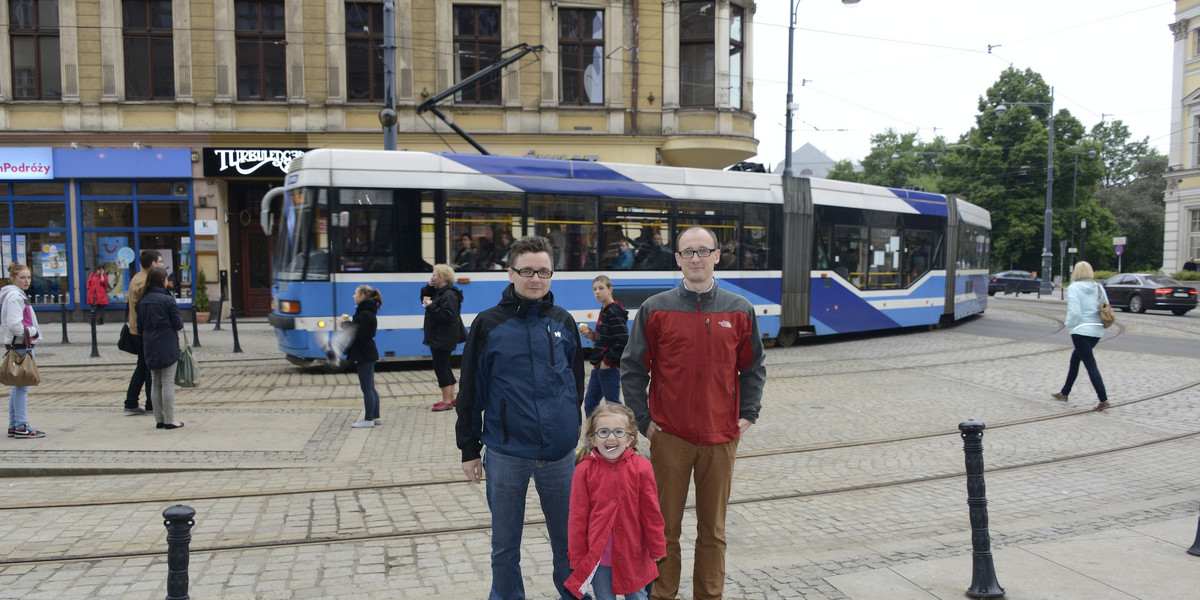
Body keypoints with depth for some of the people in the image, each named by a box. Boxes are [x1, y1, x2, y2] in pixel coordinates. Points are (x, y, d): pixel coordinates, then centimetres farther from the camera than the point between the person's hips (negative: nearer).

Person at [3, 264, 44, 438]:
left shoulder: (18, 295, 17)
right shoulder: (14, 296, -14)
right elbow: (14, 324, -21)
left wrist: (33, 332, 9)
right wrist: (34, 332, -10)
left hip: (19, 345, 11)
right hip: (19, 345, -11)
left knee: (17, 386, 14)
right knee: (22, 386, -8)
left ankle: (13, 426, 20)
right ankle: (21, 427, -5)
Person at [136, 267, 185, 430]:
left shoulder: (142, 301, 6)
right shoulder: (168, 300, -12)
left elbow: (140, 326, 10)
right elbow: (178, 325, -10)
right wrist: (180, 319, 11)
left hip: (149, 348, 6)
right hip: (167, 347, -6)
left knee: (155, 384, 12)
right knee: (168, 383, -1)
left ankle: (159, 419, 16)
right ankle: (169, 420, 1)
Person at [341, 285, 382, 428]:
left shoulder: (365, 314, -18)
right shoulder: (367, 311, 14)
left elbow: (358, 334, -23)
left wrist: (345, 324, -13)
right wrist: (349, 322, 8)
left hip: (364, 356, -11)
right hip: (368, 355, 11)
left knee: (367, 388, -3)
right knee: (370, 388, 15)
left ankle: (368, 419, 3)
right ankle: (376, 417, 21)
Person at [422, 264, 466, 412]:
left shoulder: (449, 295, -18)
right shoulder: (439, 292, 14)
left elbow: (448, 315, -27)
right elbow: (424, 299, 23)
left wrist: (431, 306, -21)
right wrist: (429, 287, 6)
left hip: (444, 338, -10)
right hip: (438, 337, 10)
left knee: (440, 368, -6)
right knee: (444, 367, 14)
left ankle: (447, 401, -1)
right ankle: (451, 399, 22)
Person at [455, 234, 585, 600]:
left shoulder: (563, 322, 4)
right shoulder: (488, 324, -3)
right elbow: (470, 391, 0)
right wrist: (469, 449, 1)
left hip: (560, 453, 2)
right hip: (507, 454, -2)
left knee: (568, 541, 14)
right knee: (505, 546, 12)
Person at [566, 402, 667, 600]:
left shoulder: (641, 467, -11)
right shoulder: (585, 470, -12)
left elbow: (651, 511, -2)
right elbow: (578, 517, -6)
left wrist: (657, 548, 4)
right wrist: (578, 557, -2)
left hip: (633, 554, 1)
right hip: (597, 555, -1)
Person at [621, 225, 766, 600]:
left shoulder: (740, 311, 4)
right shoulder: (655, 309, -2)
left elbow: (753, 368, 12)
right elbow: (632, 369, 1)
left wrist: (747, 415, 4)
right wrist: (643, 420, -3)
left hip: (721, 437, 2)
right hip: (670, 437, -1)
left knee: (713, 529, 12)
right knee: (665, 527, 7)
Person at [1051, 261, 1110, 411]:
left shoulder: (1073, 288, -8)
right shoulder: (1099, 288, 9)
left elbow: (1074, 312, -16)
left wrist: (1068, 324, 0)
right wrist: (1098, 321, 18)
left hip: (1081, 331, -7)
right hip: (1097, 330, 7)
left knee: (1090, 364, -6)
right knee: (1075, 359, 21)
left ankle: (1103, 399, -12)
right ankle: (1064, 393, 31)